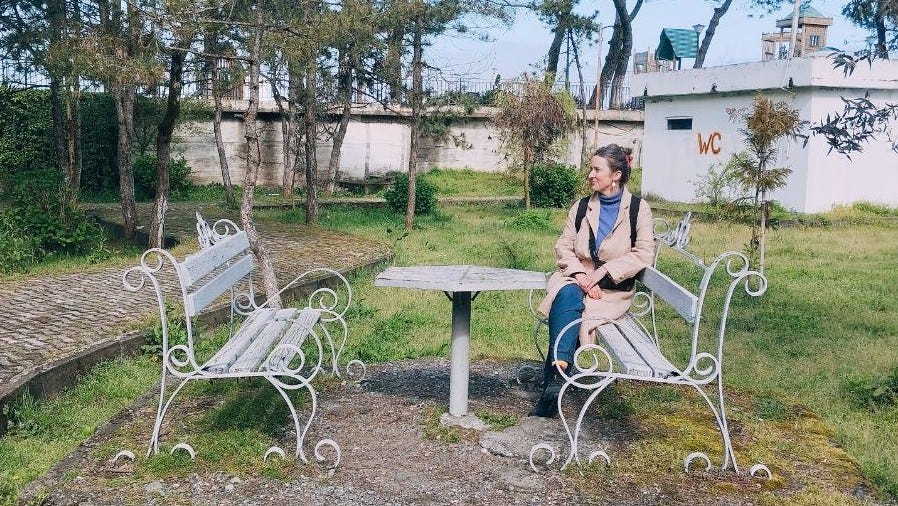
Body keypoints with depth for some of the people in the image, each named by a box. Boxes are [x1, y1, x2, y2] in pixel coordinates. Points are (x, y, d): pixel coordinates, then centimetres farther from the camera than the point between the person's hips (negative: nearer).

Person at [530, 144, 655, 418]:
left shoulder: (638, 209, 2)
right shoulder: (581, 208, 13)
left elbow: (643, 254, -7)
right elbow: (563, 247, 8)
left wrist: (602, 272, -16)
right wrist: (579, 273, -12)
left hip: (614, 288, -3)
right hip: (576, 277, 3)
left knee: (565, 309, -31)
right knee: (567, 296, -34)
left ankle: (553, 380, -33)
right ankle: (559, 371, -41)